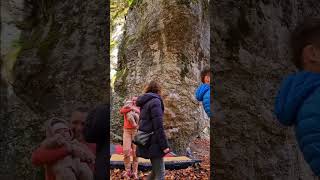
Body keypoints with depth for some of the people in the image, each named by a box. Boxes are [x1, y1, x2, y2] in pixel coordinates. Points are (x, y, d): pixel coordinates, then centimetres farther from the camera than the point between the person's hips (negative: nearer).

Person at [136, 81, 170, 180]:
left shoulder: (145, 102, 15)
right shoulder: (155, 101, -12)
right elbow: (158, 126, -19)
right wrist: (164, 145, -17)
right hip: (153, 142, -9)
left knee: (156, 170, 18)